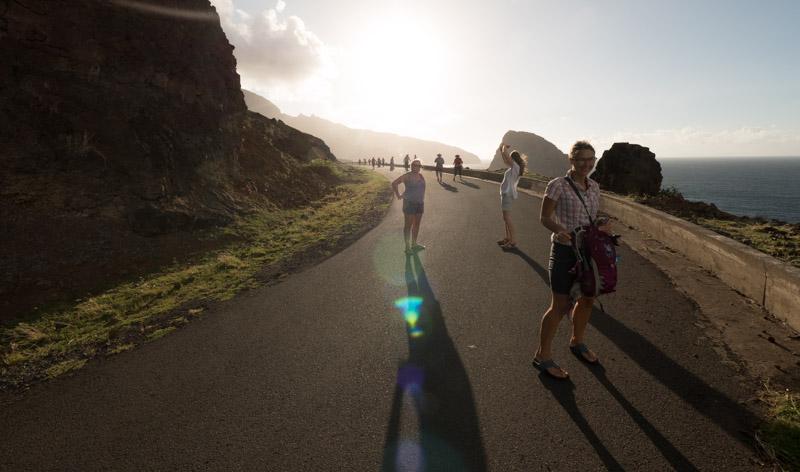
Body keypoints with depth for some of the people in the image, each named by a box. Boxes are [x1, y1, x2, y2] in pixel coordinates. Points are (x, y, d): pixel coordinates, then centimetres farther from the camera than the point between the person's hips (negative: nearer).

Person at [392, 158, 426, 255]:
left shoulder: (421, 176, 7)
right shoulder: (407, 176, -13)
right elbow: (394, 183, -17)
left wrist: (422, 200, 16)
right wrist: (398, 195, -13)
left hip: (420, 203, 7)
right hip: (409, 203, -7)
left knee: (416, 224, 14)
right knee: (408, 225, 0)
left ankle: (414, 244, 26)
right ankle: (407, 246, 9)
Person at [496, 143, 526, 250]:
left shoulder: (515, 166, -12)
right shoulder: (513, 167, 12)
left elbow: (505, 154, -19)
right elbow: (505, 160, 28)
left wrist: (504, 146, 1)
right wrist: (501, 148, 20)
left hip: (508, 195, -10)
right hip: (506, 194, 10)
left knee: (507, 219, -10)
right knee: (506, 218, 17)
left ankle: (513, 242, -8)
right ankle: (507, 238, 27)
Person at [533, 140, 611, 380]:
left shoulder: (594, 187, 7)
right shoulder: (557, 186, -12)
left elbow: (591, 217, 16)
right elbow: (544, 217, -10)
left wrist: (603, 226, -5)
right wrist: (559, 230, -29)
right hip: (564, 250, -7)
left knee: (587, 300, 17)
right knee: (560, 306, -2)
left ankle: (577, 342, 41)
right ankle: (542, 355, 14)